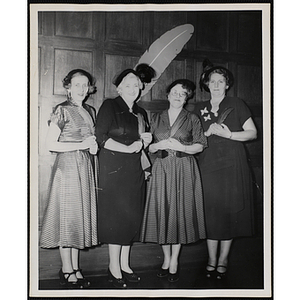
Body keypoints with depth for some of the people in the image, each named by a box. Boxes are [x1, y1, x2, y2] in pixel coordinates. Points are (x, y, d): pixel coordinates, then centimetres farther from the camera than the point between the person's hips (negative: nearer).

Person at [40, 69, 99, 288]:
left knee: (82, 215, 8)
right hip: (67, 165, -6)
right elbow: (50, 144, -10)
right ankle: (67, 271, 10)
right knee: (67, 216, -1)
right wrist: (81, 145, -14)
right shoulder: (62, 110, -6)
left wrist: (94, 146, 1)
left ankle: (76, 268, 18)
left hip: (86, 167, 7)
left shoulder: (90, 111, 14)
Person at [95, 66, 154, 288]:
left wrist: (146, 141, 5)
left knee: (132, 216, 7)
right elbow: (101, 138, -11)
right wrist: (127, 148, -17)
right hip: (114, 170, -6)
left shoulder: (141, 113, 19)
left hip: (135, 171, 7)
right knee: (116, 216, -5)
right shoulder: (109, 106, -2)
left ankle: (124, 265, 20)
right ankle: (114, 267, 8)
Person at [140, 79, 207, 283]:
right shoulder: (157, 119, 12)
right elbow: (148, 146, 12)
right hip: (162, 169, 2)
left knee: (180, 211, -1)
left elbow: (200, 145, 3)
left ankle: (174, 261, 11)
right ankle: (166, 259, 17)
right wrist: (159, 145, -8)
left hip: (184, 169, -2)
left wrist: (182, 147, -12)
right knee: (162, 212, 1)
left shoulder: (192, 119, 7)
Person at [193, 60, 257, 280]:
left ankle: (223, 259, 16)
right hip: (208, 166, 2)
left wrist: (228, 134, -13)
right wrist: (208, 133, -5)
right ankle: (212, 259, 16)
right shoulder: (200, 109, 12)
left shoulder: (236, 105, 3)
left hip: (232, 166, -2)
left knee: (228, 212, 1)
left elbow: (252, 133, -1)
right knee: (210, 212, 1)